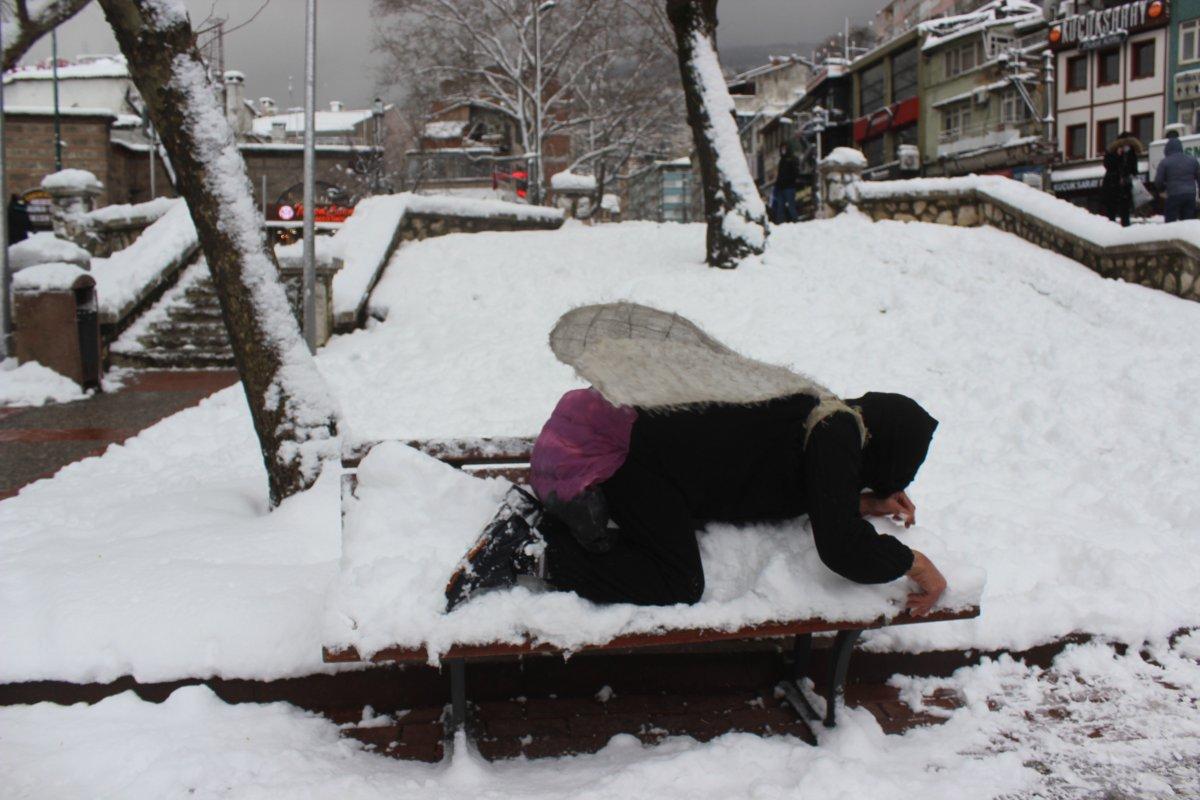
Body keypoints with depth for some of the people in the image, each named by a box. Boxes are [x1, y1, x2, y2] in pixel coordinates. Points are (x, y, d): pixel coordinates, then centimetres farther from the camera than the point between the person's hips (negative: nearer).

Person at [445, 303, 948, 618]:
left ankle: (533, 516, 8)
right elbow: (843, 549, -19)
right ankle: (536, 553, -15)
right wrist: (913, 562, -2)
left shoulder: (817, 414, 16)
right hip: (630, 444, -10)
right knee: (676, 585, -13)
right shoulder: (838, 435, -11)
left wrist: (861, 502, 25)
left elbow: (778, 488, 29)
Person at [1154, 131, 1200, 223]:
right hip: (1190, 196, 5)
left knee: (1170, 222, -1)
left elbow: (1158, 182, -4)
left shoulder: (1165, 162, -4)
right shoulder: (1192, 160, 11)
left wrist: (1163, 190, 16)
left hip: (1173, 196, -4)